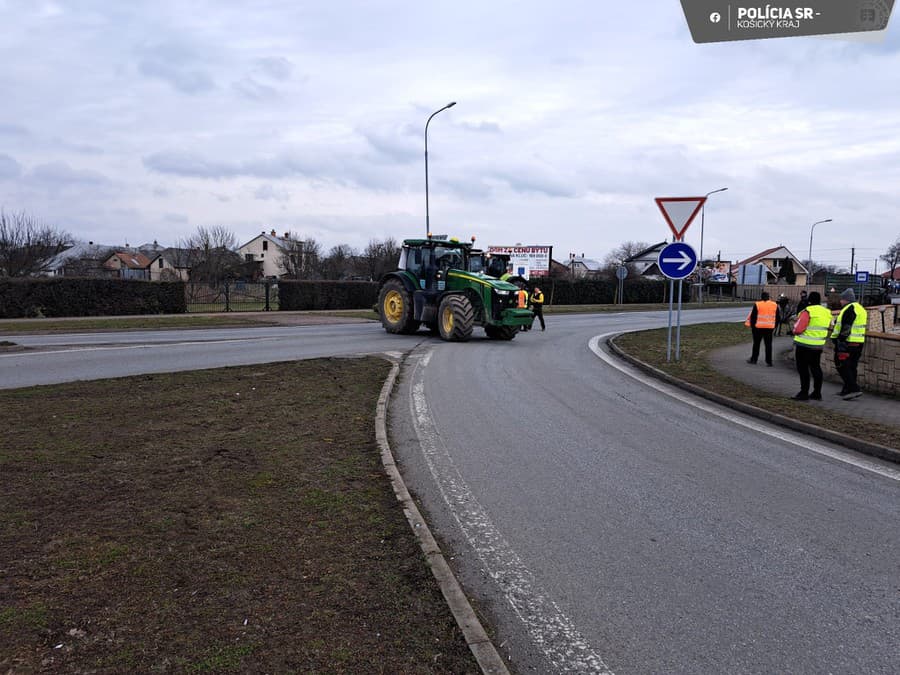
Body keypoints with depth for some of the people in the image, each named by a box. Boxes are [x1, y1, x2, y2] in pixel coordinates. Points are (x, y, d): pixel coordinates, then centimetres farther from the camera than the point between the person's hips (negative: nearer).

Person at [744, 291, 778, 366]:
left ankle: (754, 359, 16)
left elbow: (753, 316, -6)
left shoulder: (757, 304, -7)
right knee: (768, 344, 5)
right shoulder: (775, 305, 6)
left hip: (758, 327, -3)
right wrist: (774, 326, 19)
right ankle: (769, 361, 4)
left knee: (756, 343, 9)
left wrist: (752, 325, 4)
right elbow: (777, 317, 11)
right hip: (769, 327, 3)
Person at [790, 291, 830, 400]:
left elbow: (798, 329, -20)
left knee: (803, 368, -1)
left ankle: (804, 393, 0)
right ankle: (817, 393, 18)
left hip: (804, 344, -7)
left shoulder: (807, 311, -17)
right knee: (816, 368, 14)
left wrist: (795, 331, 1)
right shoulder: (827, 312, 8)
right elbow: (828, 327, 13)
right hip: (819, 345, 7)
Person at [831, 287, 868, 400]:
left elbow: (846, 328, -21)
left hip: (848, 343, -10)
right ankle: (847, 391, 20)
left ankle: (854, 389, -11)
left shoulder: (849, 309, -15)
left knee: (842, 366, -6)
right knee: (851, 367, 14)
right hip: (858, 343, 10)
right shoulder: (860, 308, 18)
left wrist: (840, 341, -21)